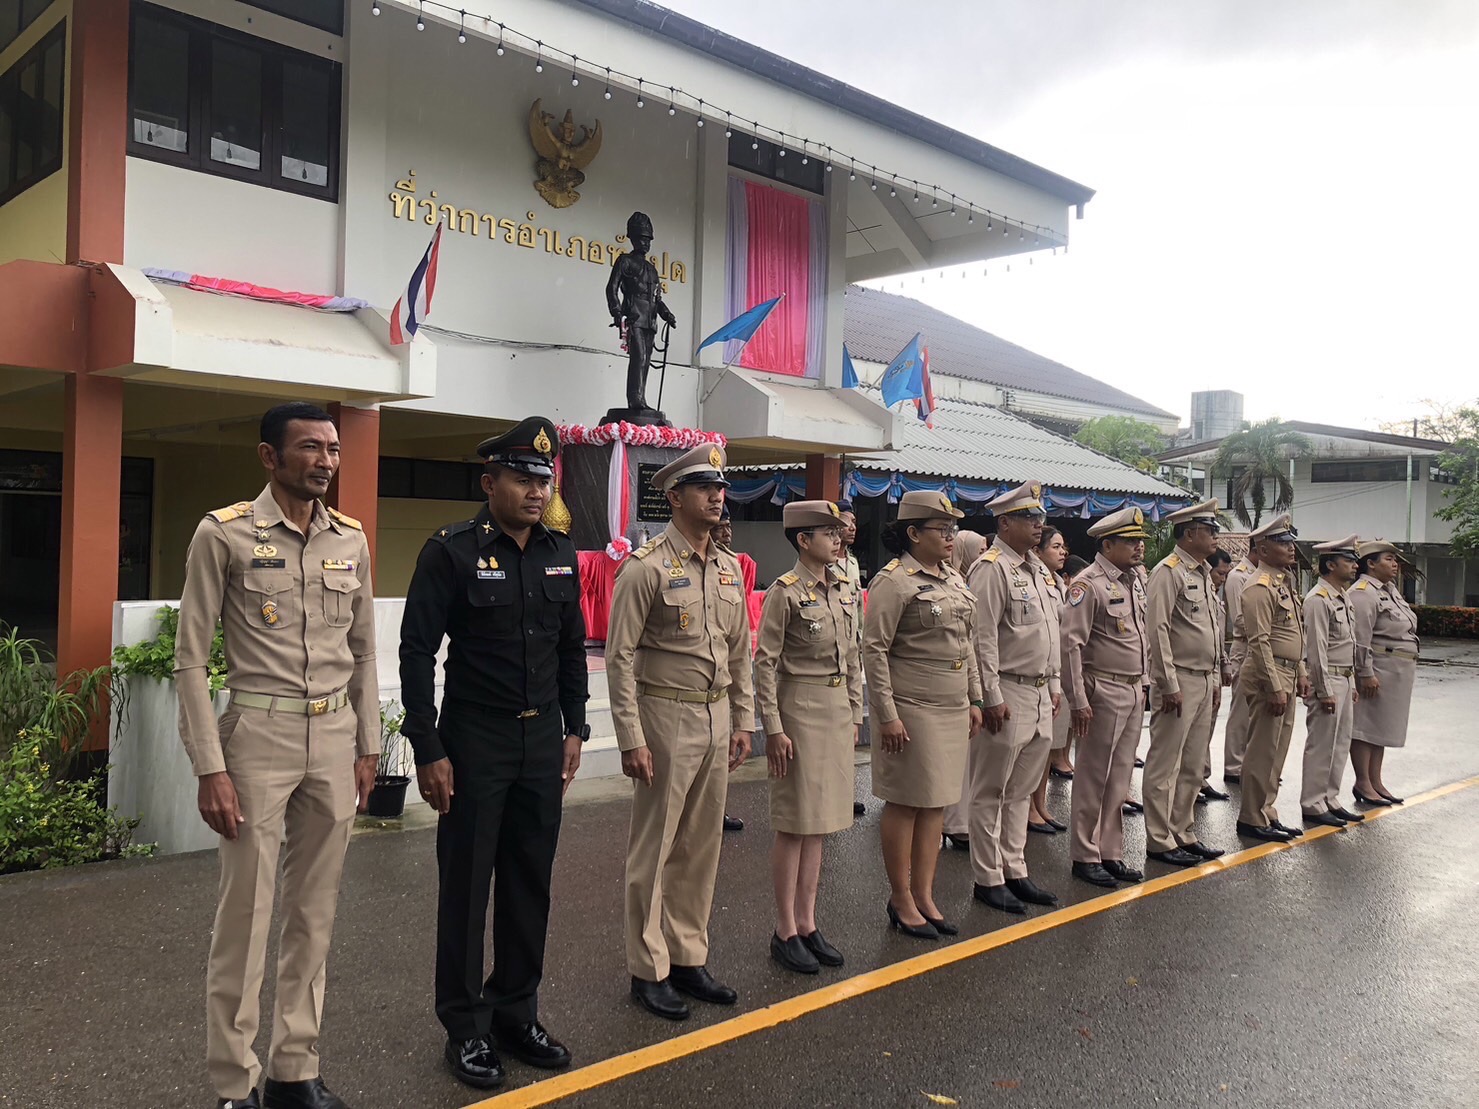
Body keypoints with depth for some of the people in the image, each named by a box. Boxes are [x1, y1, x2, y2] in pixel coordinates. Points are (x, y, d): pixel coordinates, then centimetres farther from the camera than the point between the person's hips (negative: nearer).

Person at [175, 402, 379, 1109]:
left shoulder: (351, 540, 8)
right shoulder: (223, 534, -6)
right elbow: (190, 659, -6)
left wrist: (367, 747, 11)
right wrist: (210, 768, -10)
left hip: (335, 738, 4)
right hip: (259, 735, -4)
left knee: (315, 911, 11)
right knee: (246, 912, 1)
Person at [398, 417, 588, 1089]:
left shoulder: (561, 554, 7)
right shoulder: (453, 550, -10)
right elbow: (417, 651, -11)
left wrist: (574, 729, 12)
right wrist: (427, 750, -13)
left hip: (543, 741, 5)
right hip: (474, 742, -5)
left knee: (530, 883, 13)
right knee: (465, 886, 6)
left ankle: (516, 1012, 29)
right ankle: (465, 1027, 21)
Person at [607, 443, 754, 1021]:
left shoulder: (730, 567, 10)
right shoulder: (646, 566, -11)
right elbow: (620, 657, -13)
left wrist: (743, 721, 12)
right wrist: (632, 740, -16)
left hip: (717, 719, 7)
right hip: (666, 718, -7)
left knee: (701, 846, 14)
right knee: (654, 849, 4)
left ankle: (689, 957, 27)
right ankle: (649, 971, 16)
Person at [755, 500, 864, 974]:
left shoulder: (846, 592, 10)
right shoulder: (785, 592, -11)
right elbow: (765, 664, -13)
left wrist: (854, 714, 13)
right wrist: (773, 728, -16)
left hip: (837, 712, 7)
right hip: (800, 709, -7)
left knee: (819, 823, 13)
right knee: (794, 824, 1)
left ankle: (807, 922, 23)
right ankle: (785, 931, 12)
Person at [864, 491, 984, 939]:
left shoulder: (955, 580, 13)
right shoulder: (894, 581, -12)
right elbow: (874, 649, -15)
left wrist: (974, 699, 16)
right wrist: (887, 714, -17)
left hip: (953, 710, 8)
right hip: (912, 709, -8)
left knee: (936, 803, 12)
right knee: (905, 804, 2)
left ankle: (925, 896, 23)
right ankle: (901, 899, 15)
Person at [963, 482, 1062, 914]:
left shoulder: (1040, 570, 15)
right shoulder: (991, 569, -13)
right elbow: (983, 639, -17)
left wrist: (1055, 686, 17)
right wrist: (992, 697, -19)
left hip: (1039, 696, 9)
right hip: (1007, 695, -9)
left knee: (1021, 790, 16)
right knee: (991, 793, 2)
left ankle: (1015, 872, 26)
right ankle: (988, 879, 11)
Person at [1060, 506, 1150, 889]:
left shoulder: (1135, 581, 12)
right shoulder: (1089, 584, -14)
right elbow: (1071, 643, -18)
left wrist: (1143, 685, 16)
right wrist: (1079, 701, -19)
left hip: (1134, 692, 8)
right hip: (1104, 692, -8)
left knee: (1120, 778, 14)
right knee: (1093, 780, 2)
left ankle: (1112, 853, 23)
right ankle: (1085, 857, 12)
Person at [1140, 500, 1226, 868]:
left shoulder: (1204, 574, 16)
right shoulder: (1168, 572, -11)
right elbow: (1158, 629, -17)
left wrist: (1216, 680, 17)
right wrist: (1169, 684, -19)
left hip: (1205, 682, 9)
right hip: (1179, 682, -9)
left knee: (1193, 767, 14)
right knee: (1165, 766, -2)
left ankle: (1183, 834, 23)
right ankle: (1160, 840, 5)